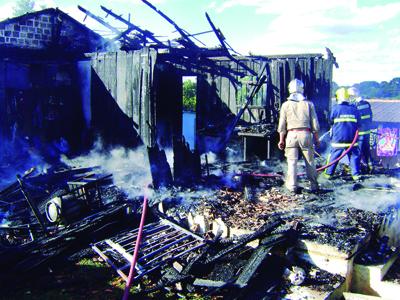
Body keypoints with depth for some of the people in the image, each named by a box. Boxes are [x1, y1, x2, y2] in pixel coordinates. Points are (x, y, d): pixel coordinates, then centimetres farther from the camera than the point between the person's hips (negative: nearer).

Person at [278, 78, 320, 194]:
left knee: (292, 161, 3)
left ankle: (292, 186, 1)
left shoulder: (286, 105, 4)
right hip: (306, 134, 1)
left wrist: (281, 140, 8)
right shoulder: (308, 104, 6)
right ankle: (313, 185, 15)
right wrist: (316, 138, 13)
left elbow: (282, 125, 3)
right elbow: (315, 124, 6)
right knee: (310, 161, 9)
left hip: (291, 134, 0)